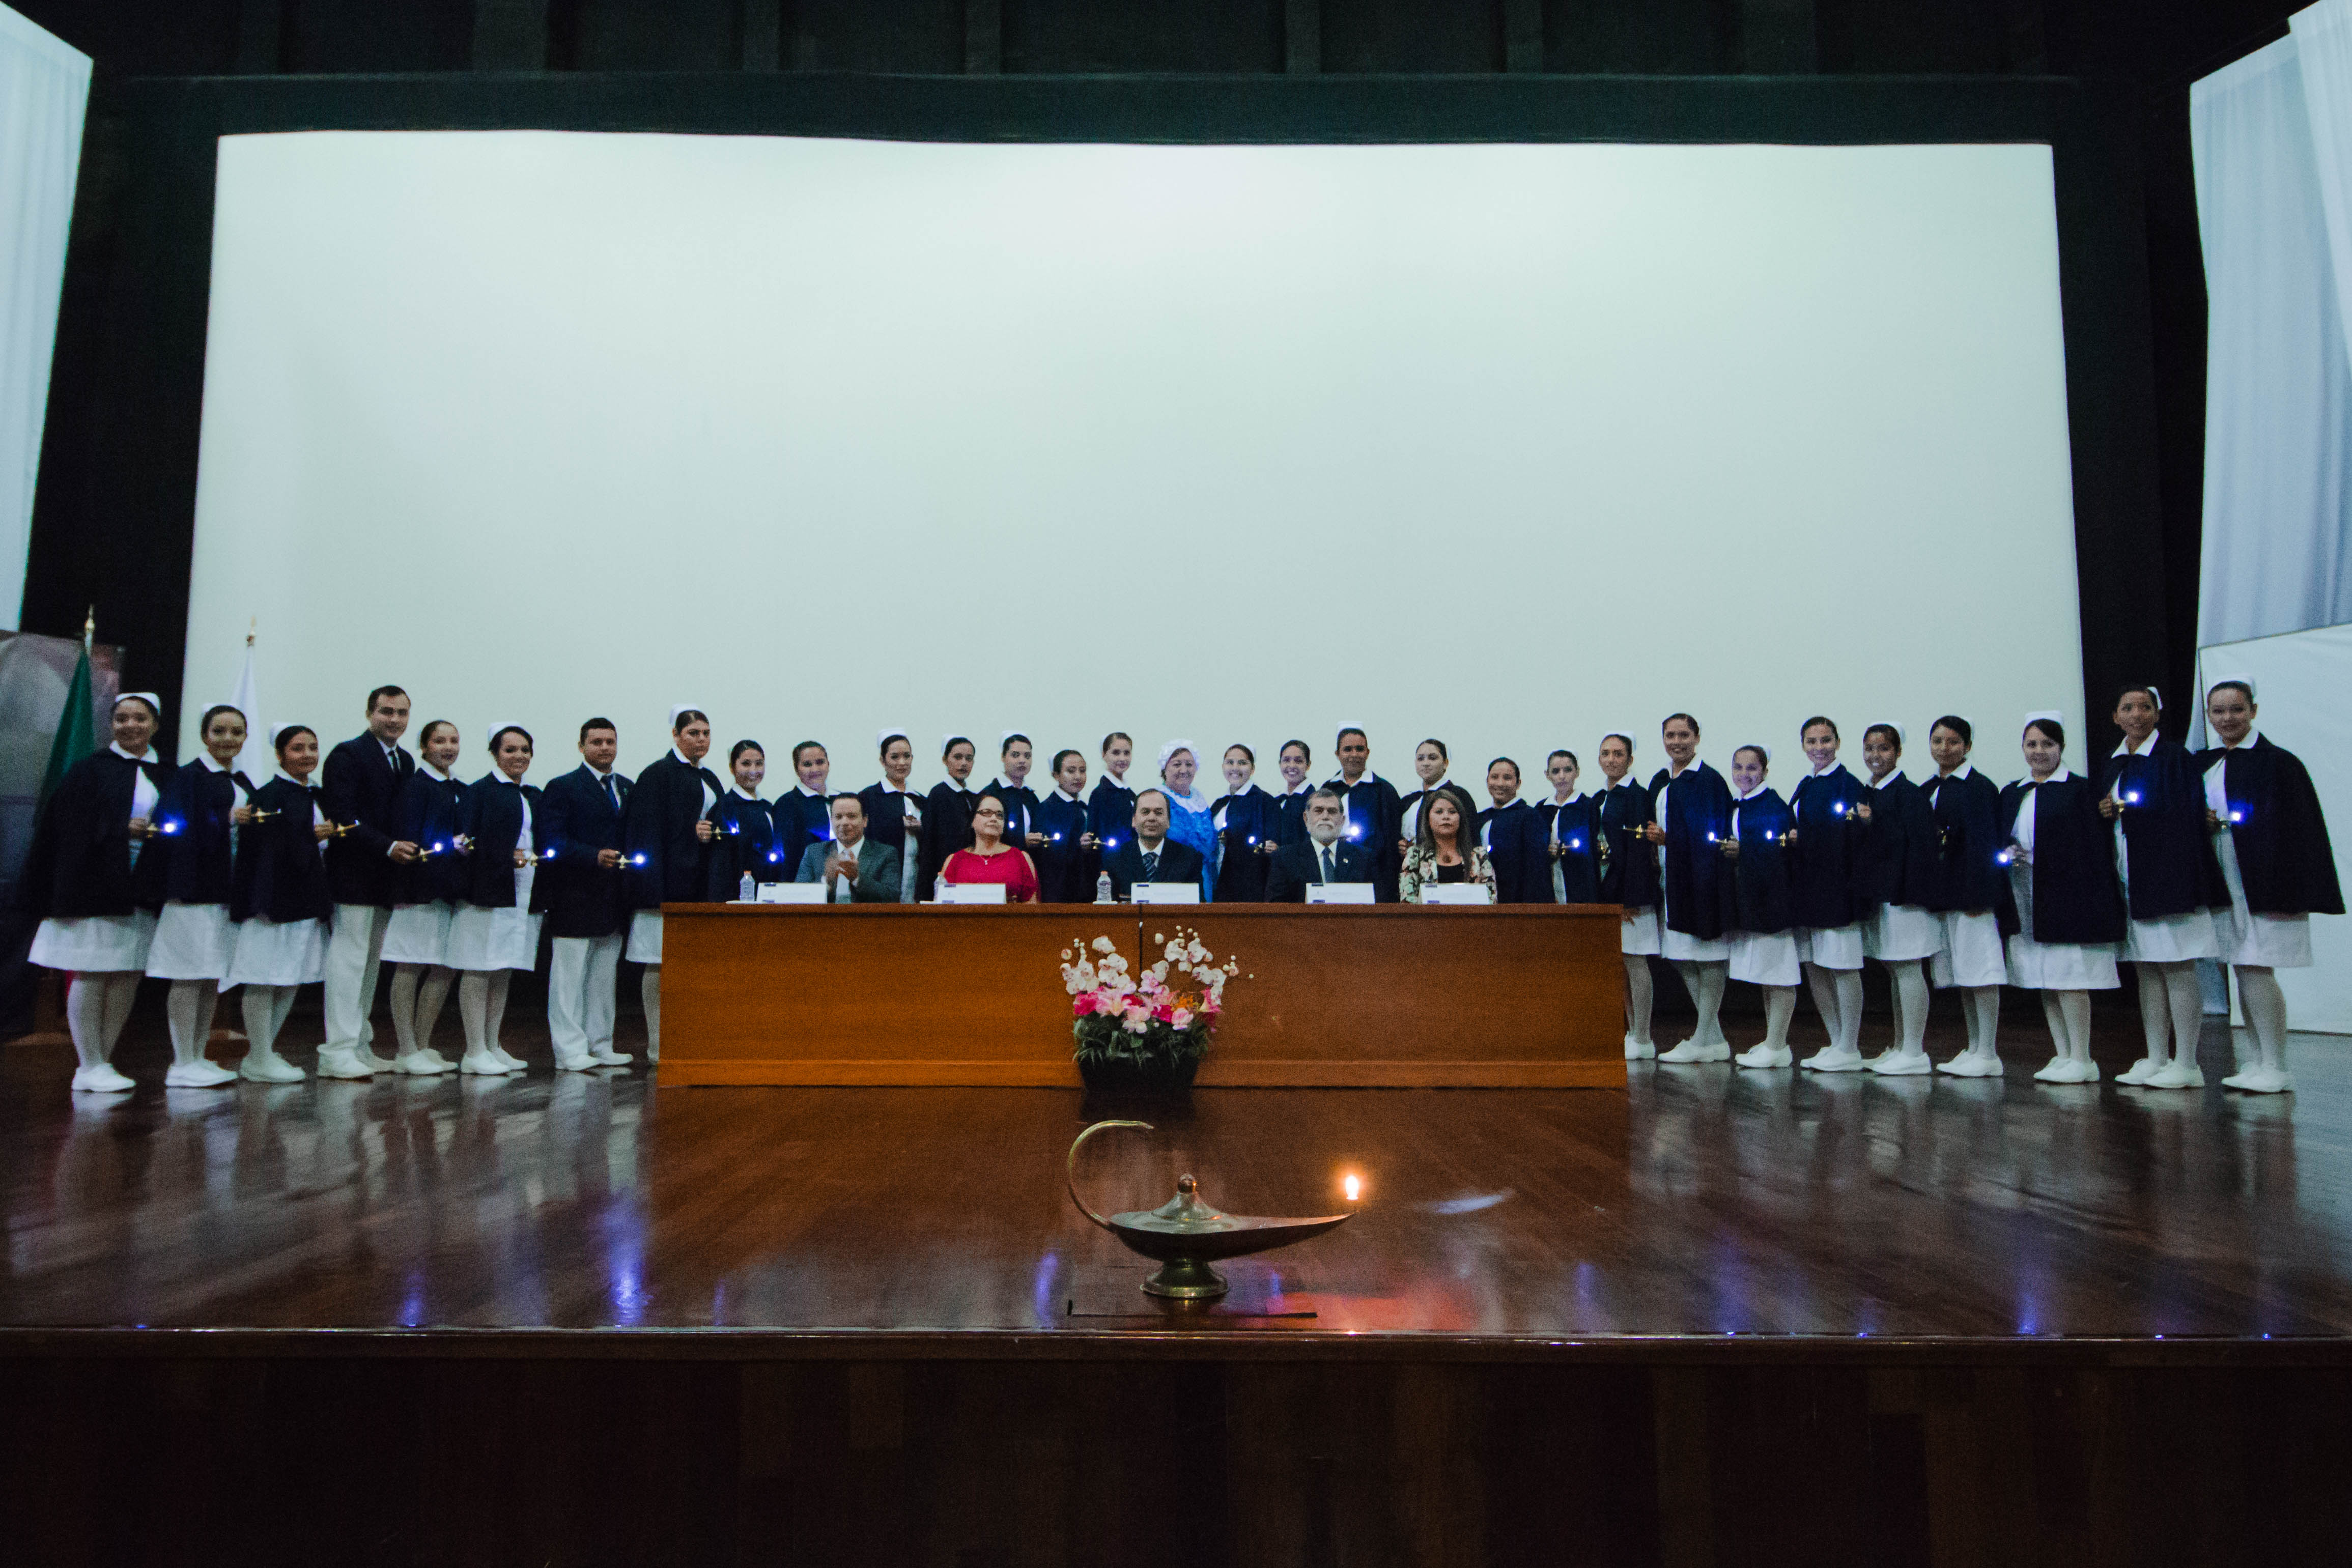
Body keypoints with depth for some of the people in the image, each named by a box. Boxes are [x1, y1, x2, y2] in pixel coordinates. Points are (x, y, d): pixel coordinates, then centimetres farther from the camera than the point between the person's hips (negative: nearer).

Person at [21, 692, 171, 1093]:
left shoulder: (164, 777, 13)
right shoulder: (91, 770, 1)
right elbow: (68, 827, -5)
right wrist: (125, 829, -14)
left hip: (142, 891, 4)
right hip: (96, 885, -4)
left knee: (128, 977, 4)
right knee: (90, 976, -3)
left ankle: (101, 1063, 14)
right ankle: (90, 1067, 5)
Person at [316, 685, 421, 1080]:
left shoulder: (406, 762, 16)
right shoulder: (347, 755, -8)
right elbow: (344, 819, -17)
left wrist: (408, 848, 1)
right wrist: (388, 847, -23)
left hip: (388, 879, 8)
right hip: (354, 877, -8)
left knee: (370, 963, 12)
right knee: (349, 958, -7)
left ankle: (360, 1047, 20)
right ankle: (337, 1052, -2)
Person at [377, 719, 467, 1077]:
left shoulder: (461, 790, 17)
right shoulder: (415, 785, -5)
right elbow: (410, 840, -14)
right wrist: (451, 845, -17)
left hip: (450, 890, 8)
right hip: (420, 888, -8)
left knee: (445, 970, 9)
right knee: (410, 969, -1)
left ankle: (422, 1047, 19)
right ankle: (407, 1052, 5)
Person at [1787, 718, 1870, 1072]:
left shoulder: (1849, 784, -8)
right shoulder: (1805, 786, 16)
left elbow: (1855, 840, -13)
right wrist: (1791, 838, 1)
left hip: (1837, 887, -9)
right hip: (1807, 888, 9)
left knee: (1843, 968, -4)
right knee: (1814, 967, 12)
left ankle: (1849, 1051, 4)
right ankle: (1836, 1043, 23)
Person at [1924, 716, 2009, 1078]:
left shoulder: (1979, 787, -7)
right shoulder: (1929, 790, 14)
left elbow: (1984, 844, -13)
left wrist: (1977, 895, -18)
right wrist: (1933, 896, 10)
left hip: (1971, 891, -8)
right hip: (1942, 895, 8)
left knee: (1979, 970, -6)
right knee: (1962, 974, 12)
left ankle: (1988, 1055, -2)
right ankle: (1974, 1049, 20)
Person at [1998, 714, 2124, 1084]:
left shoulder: (2080, 790, -3)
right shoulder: (2011, 794, 15)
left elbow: (2096, 847, -8)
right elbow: (1999, 840, 19)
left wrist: (2095, 901, -15)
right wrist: (2007, 853, -4)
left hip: (2067, 898, -6)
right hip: (2026, 900, 6)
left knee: (2069, 976, -6)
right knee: (2045, 981, 8)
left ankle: (2082, 1060, 2)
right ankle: (2063, 1056, 16)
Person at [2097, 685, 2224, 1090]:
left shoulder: (2175, 757, -5)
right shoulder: (2113, 765, 15)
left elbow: (2189, 816, -12)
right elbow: (2104, 818, 20)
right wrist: (2106, 812, 0)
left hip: (2167, 876, -7)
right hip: (2130, 882, 7)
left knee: (2177, 970, -5)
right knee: (2147, 970, 9)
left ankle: (2186, 1065, 1)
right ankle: (2156, 1060, 15)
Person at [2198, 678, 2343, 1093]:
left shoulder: (2277, 762, -6)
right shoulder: (2203, 764, 12)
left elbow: (2296, 829, -10)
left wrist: (2287, 893, -16)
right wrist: (2204, 822, -3)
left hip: (2262, 882, -6)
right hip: (2225, 884, 6)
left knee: (2256, 970, -9)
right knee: (2244, 973, 9)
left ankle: (2276, 1069, -1)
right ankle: (2260, 1062, 16)